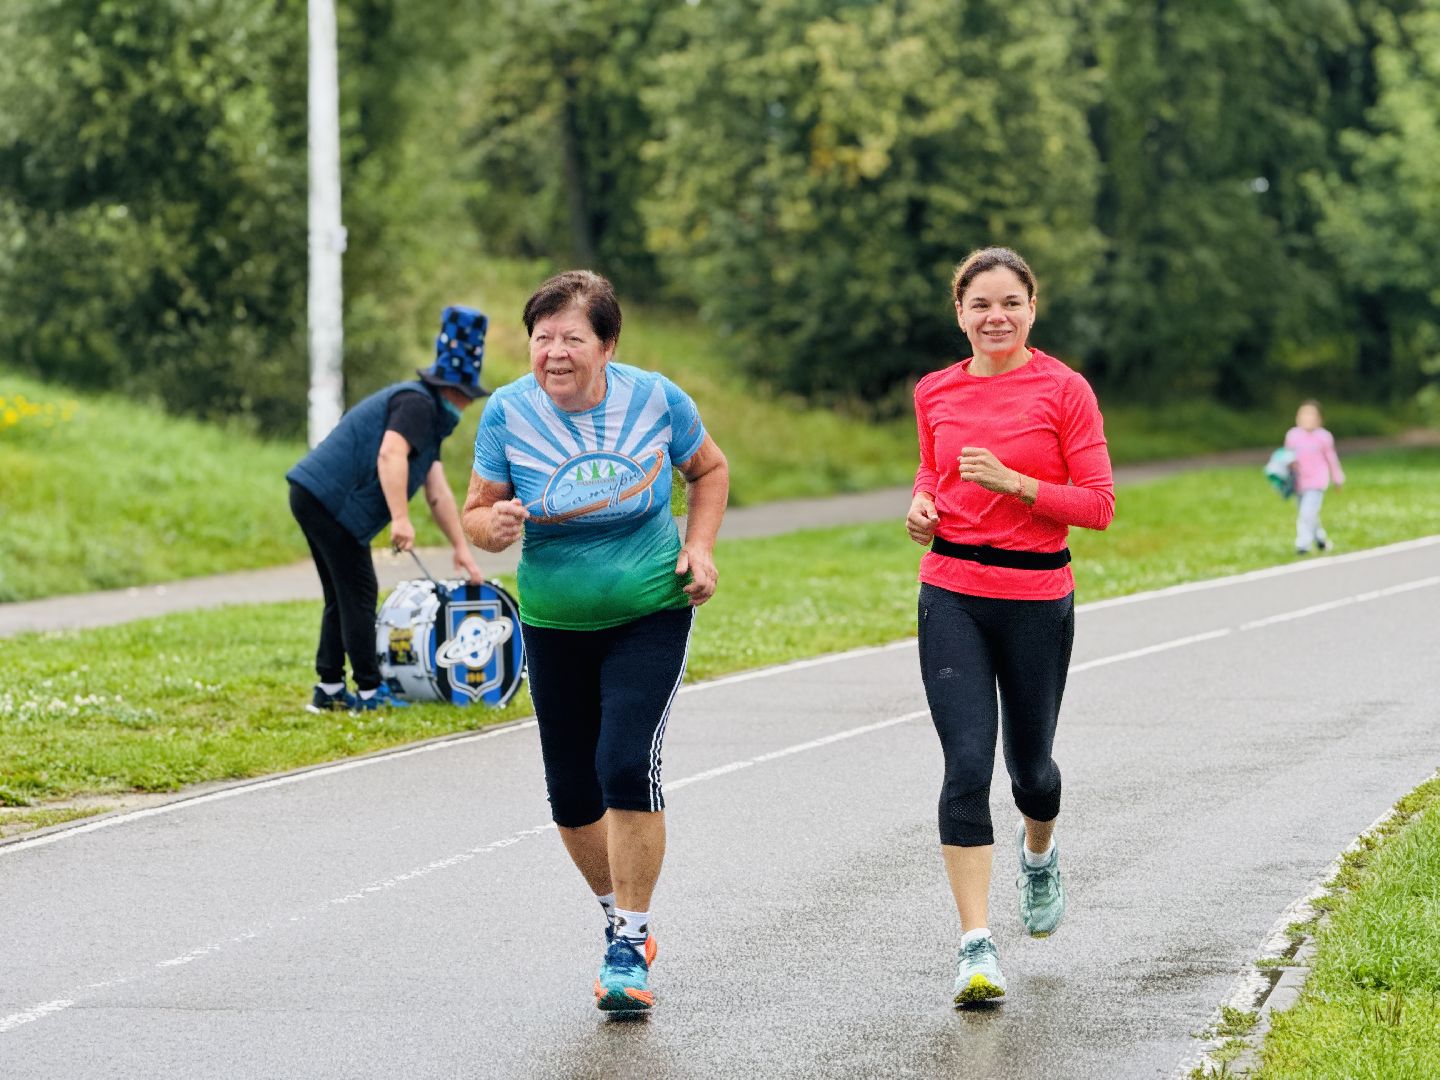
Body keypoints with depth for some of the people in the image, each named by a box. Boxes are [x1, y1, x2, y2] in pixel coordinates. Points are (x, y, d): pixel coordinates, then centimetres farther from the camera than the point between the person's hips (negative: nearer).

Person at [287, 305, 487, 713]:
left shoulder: (429, 418, 23)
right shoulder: (417, 404, -10)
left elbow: (437, 492, 23)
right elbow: (390, 455, -26)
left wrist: (461, 549, 21)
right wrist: (401, 519, -31)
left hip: (313, 497, 11)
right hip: (330, 500, -11)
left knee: (342, 596, 15)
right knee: (358, 594, -5)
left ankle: (329, 690, 19)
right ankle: (369, 691, -1)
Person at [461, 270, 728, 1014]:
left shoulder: (655, 399, -11)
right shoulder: (508, 411, -10)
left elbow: (709, 469, 9)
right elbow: (478, 513, -1)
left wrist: (699, 547, -5)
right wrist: (495, 525, -25)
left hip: (649, 616, -2)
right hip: (554, 624, 2)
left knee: (627, 766, -19)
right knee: (571, 794, 7)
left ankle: (629, 951, -8)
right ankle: (621, 919, 34)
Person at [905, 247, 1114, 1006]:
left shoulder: (1064, 390, -6)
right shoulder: (935, 393, 5)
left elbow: (1100, 505, -7)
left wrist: (1014, 484, -19)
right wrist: (921, 505, 3)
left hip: (1037, 600, -1)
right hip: (952, 595, 1)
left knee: (1030, 764, 13)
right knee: (967, 763, -12)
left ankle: (1039, 851, 51)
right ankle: (976, 945, -13)